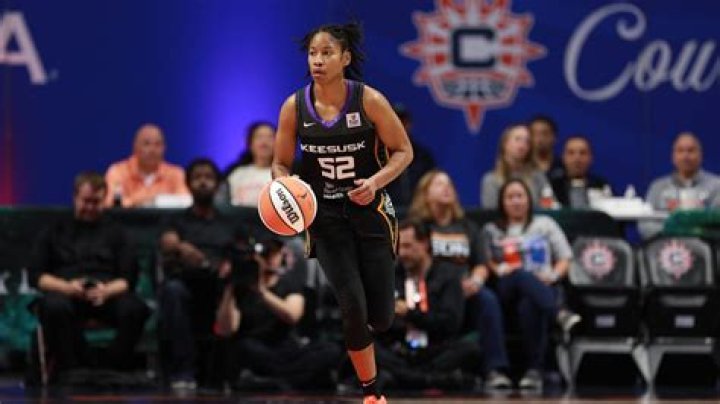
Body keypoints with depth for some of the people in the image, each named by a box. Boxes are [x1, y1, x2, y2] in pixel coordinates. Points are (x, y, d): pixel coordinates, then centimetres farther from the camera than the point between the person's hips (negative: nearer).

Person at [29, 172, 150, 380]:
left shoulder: (116, 233, 24)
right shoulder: (55, 232, 22)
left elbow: (129, 278, 12)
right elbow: (36, 275, 11)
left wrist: (106, 290, -13)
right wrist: (68, 287, -10)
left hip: (108, 293, 1)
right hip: (65, 292, -1)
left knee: (135, 308, -35)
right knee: (55, 306, -40)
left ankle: (116, 369, -25)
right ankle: (66, 369, -29)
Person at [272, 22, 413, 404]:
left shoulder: (370, 100, -13)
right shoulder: (294, 107, -7)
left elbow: (403, 151, -5)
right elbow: (281, 164, 5)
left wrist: (376, 181, -22)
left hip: (370, 211, 0)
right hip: (325, 215, 0)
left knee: (380, 318, 0)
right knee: (353, 308, -12)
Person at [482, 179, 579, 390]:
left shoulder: (545, 224, 25)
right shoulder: (491, 231, 26)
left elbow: (565, 259, 17)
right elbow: (484, 262, 12)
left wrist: (553, 275, -4)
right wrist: (499, 269, -9)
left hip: (543, 286, 0)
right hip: (506, 291, 0)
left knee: (529, 306, -40)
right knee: (522, 276, -40)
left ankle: (535, 370, -48)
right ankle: (560, 314, -60)